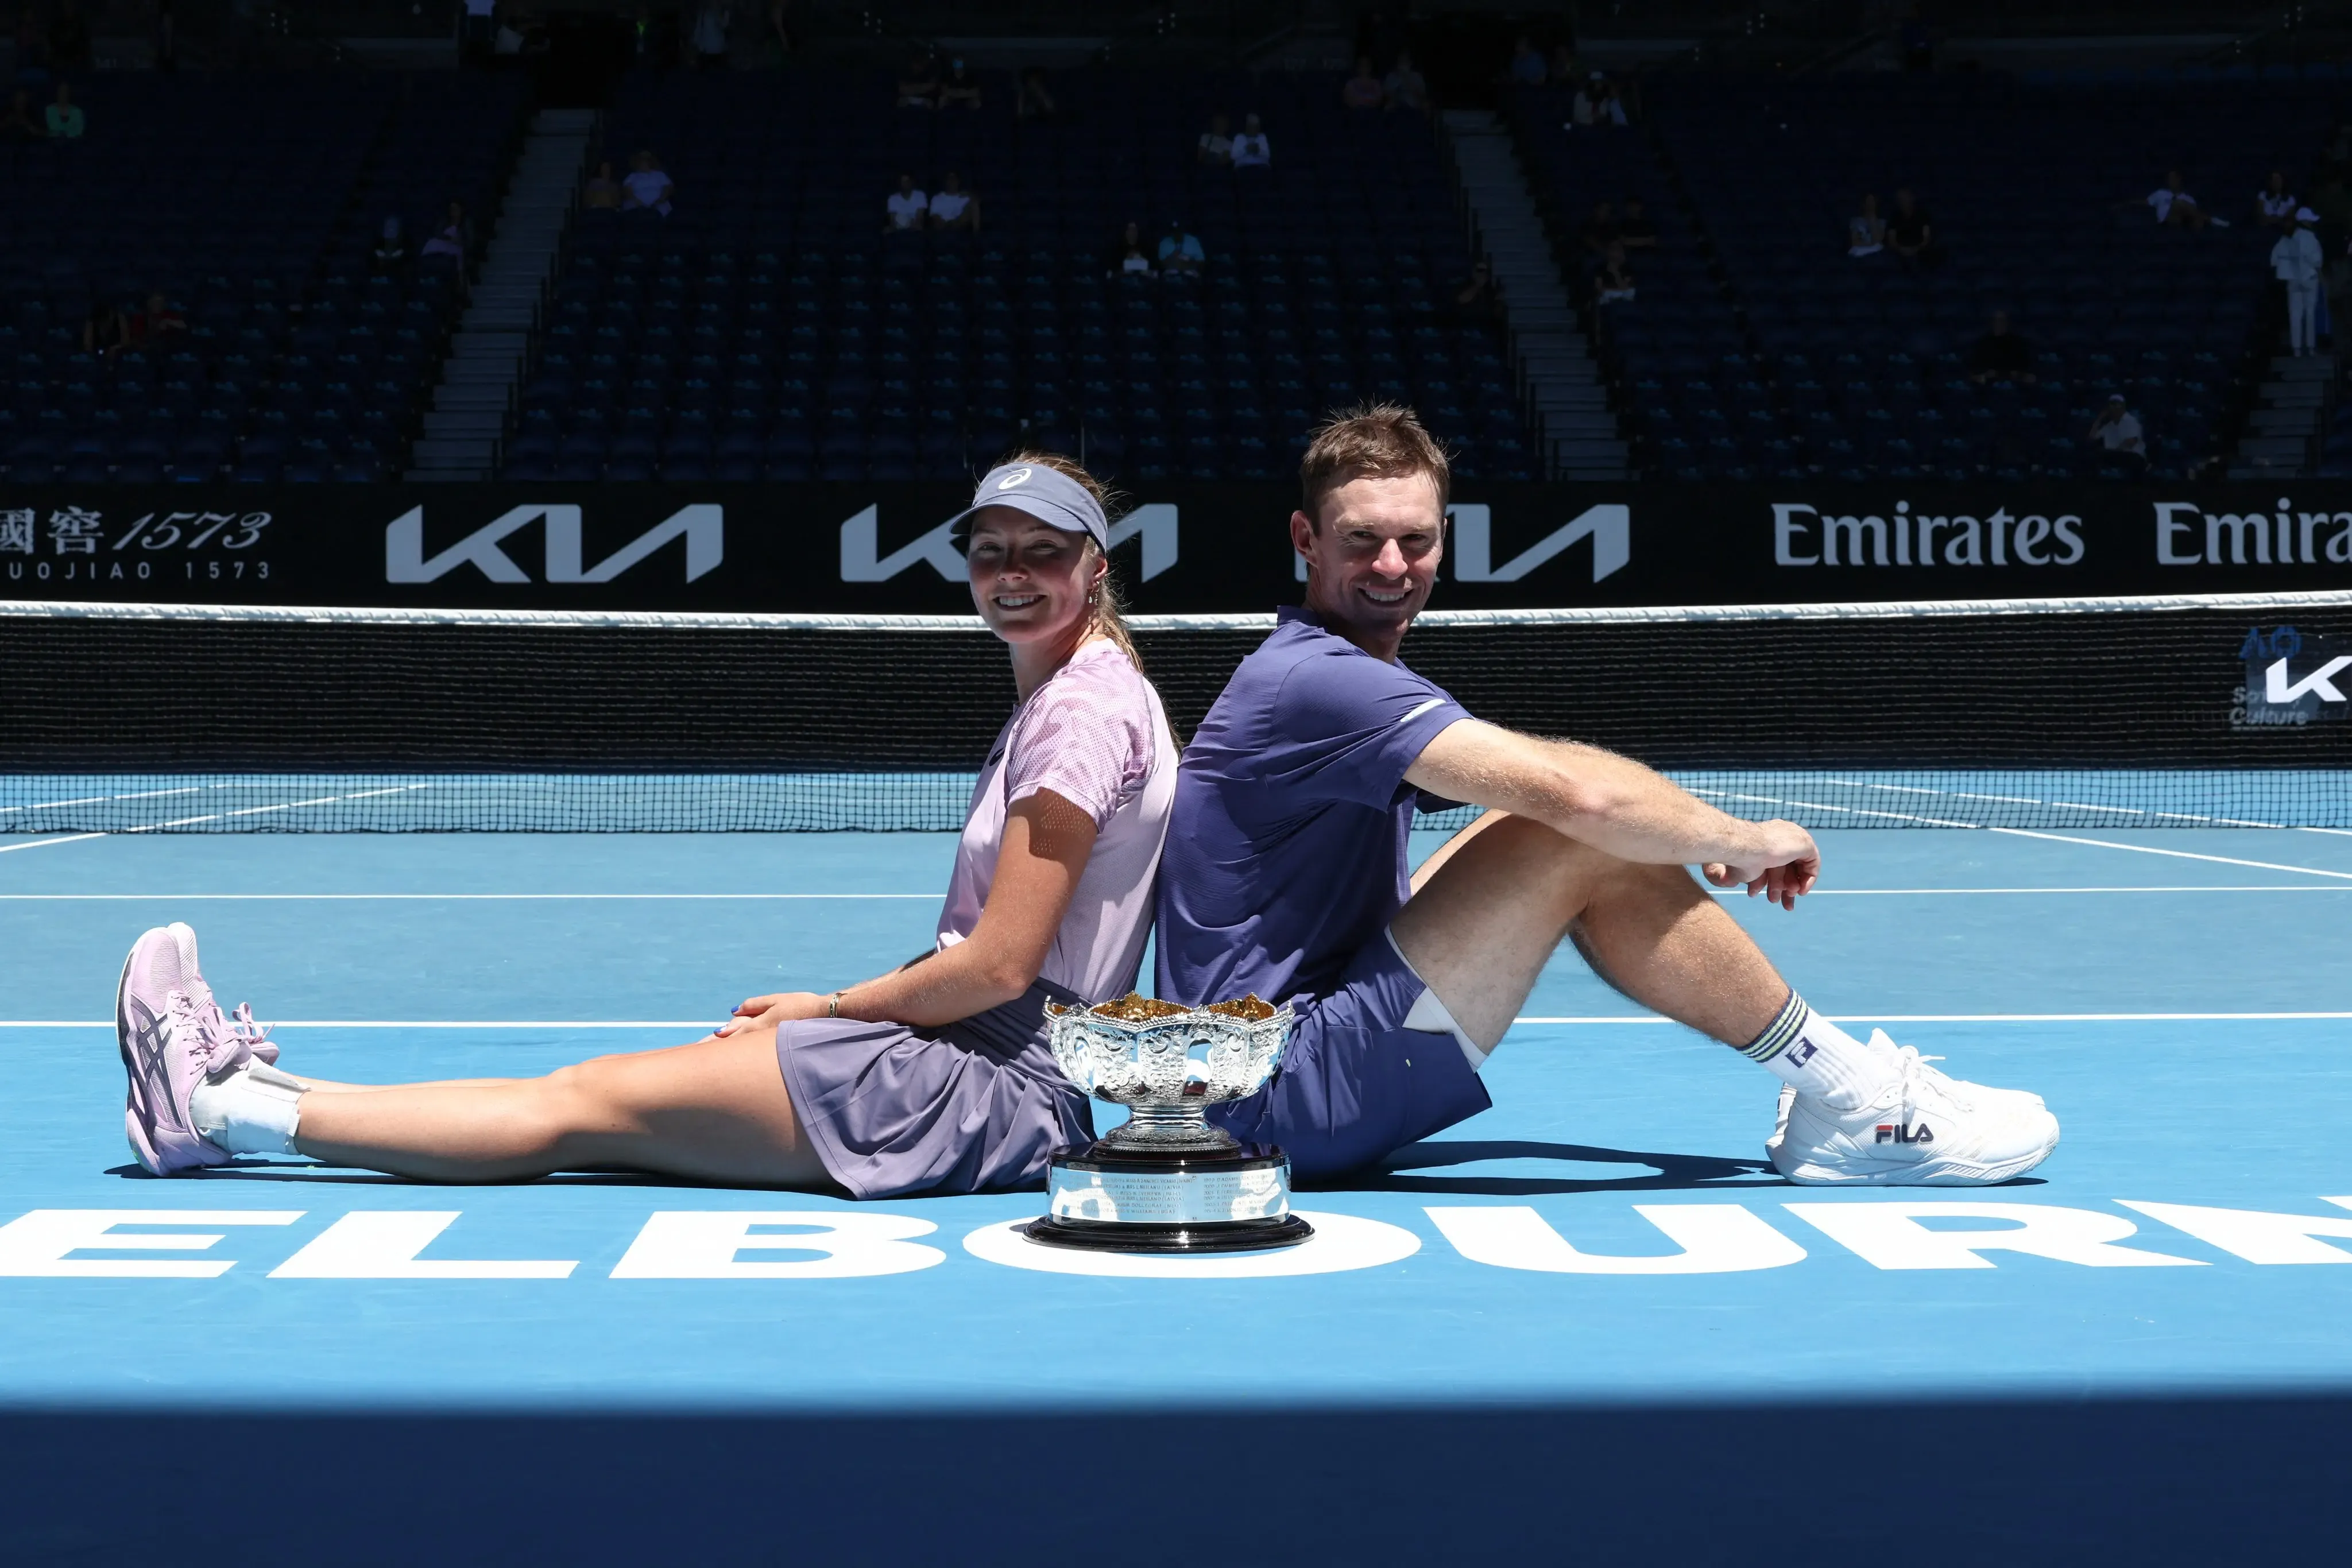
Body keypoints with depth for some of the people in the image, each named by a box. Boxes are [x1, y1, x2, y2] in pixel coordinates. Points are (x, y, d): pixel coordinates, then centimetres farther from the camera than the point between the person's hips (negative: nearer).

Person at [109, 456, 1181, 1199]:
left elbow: (1002, 964, -17)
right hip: (970, 1051, 9)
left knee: (589, 1104, -7)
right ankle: (245, 1092, 5)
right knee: (599, 1092, 4)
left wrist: (830, 1009, -4)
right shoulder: (1055, 702, 18)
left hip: (991, 1087, -9)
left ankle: (222, 1111, -3)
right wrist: (826, 1013, 7)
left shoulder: (1087, 709, -13)